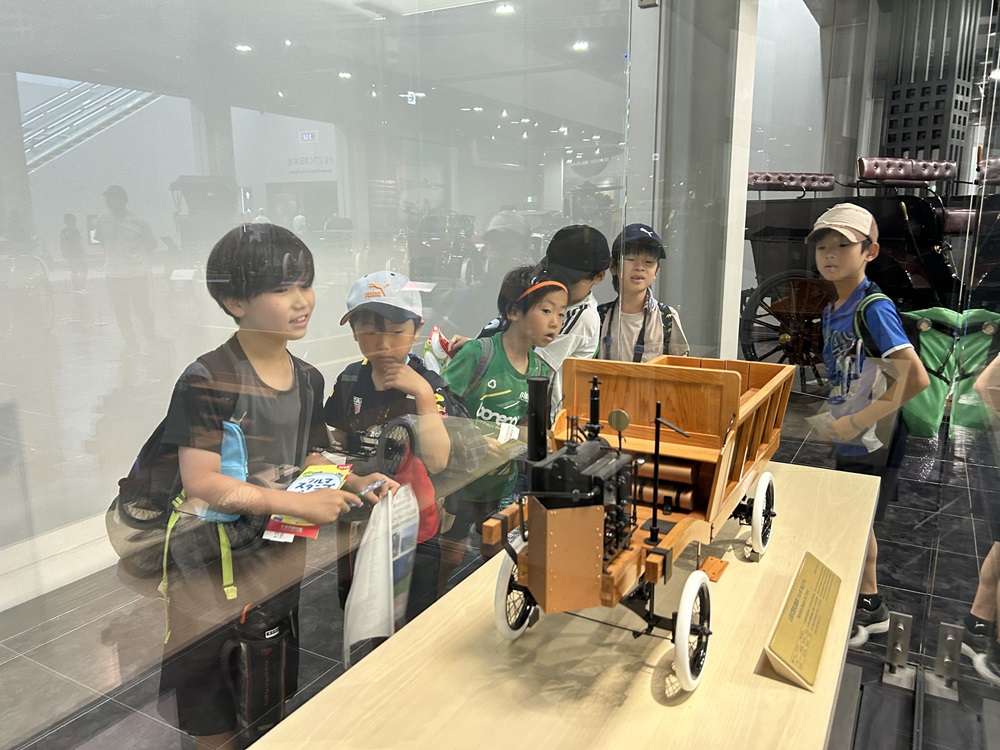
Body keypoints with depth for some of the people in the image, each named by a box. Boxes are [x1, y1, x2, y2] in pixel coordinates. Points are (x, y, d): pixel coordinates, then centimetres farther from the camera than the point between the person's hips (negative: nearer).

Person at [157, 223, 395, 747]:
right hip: (212, 555, -5)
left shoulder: (308, 379, 3)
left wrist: (354, 484, -10)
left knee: (283, 708, 19)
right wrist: (299, 504, -27)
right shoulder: (208, 380, -19)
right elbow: (201, 483, -22)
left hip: (279, 548, 6)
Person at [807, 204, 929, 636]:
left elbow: (916, 378, -27)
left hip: (873, 443, -8)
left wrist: (857, 422, -22)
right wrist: (835, 418, 6)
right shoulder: (833, 310, 4)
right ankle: (865, 600, 36)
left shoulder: (874, 308, -21)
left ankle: (870, 607, 26)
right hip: (849, 441, 8)